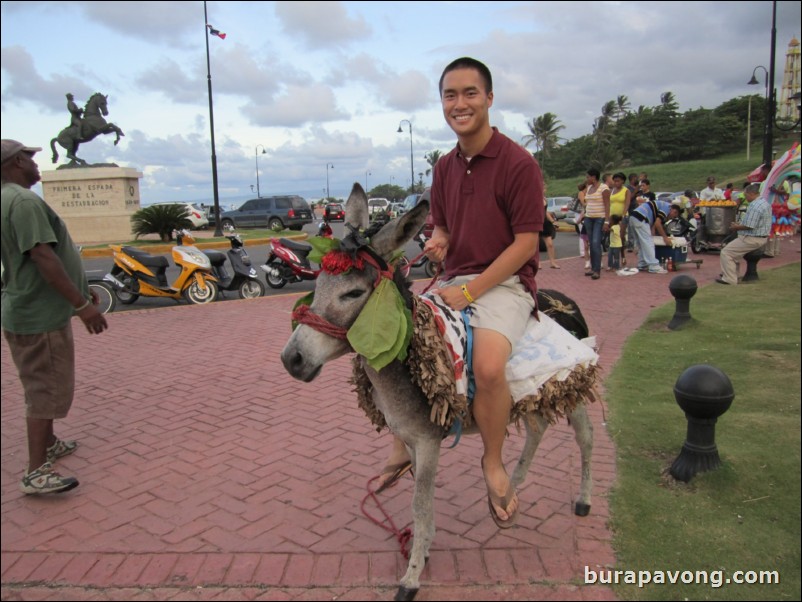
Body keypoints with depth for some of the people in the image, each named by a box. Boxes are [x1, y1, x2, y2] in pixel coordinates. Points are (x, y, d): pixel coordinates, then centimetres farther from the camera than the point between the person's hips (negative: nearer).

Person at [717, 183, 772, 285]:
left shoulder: (755, 206, -23)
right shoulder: (764, 202, 12)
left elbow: (749, 226, -26)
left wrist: (736, 227, -10)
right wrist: (739, 225, 14)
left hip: (752, 239, -11)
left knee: (726, 252, -8)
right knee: (731, 247, 24)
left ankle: (729, 279, -7)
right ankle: (730, 273, 26)